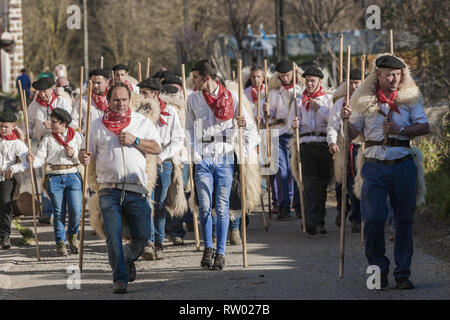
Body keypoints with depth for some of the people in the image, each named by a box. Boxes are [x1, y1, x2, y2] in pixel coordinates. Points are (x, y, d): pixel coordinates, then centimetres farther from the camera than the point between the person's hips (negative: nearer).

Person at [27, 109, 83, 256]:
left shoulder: (77, 137, 6)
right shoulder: (48, 139, 6)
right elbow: (41, 158, -4)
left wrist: (74, 154, -12)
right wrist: (33, 161, -25)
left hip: (73, 176, 0)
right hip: (54, 178, 0)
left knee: (76, 211, -7)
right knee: (58, 212, 2)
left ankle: (72, 235, 20)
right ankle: (60, 242, 12)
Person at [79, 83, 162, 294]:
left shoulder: (142, 122, 12)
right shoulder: (97, 126, 11)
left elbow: (157, 148, 6)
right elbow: (90, 154, 12)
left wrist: (135, 141, -8)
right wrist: (84, 158, -12)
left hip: (136, 189, 1)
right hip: (109, 190, -1)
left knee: (142, 235, -2)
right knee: (113, 235, -10)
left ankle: (129, 258, 30)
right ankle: (120, 279, -4)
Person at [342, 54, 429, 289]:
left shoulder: (409, 99, 9)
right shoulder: (365, 101, 7)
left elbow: (424, 127, 2)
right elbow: (352, 134, 6)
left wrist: (400, 131, -13)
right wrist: (346, 120, -14)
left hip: (403, 165, 1)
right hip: (375, 166, -1)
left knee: (404, 220, 3)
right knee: (373, 219, -11)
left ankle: (403, 273, 11)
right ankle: (378, 270, 6)